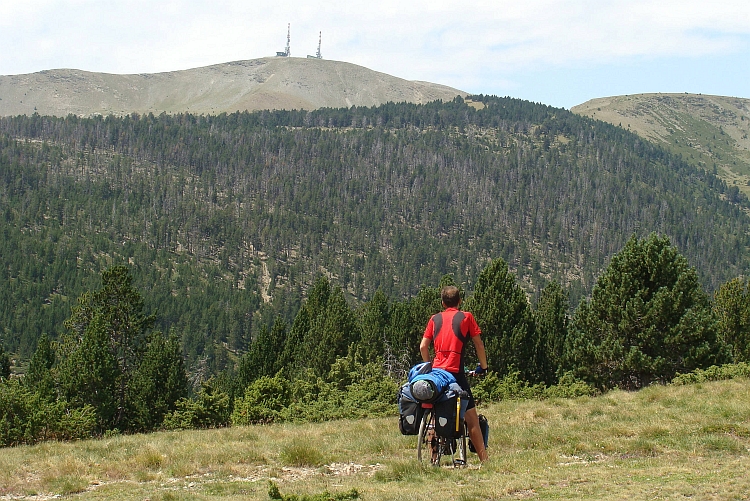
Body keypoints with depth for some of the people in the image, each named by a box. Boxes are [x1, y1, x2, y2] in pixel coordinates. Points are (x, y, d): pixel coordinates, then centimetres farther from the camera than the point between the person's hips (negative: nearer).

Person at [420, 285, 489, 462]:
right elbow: (478, 344, 5)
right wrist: (483, 366, 17)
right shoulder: (466, 317, 5)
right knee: (471, 417, -3)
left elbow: (423, 346, 10)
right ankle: (484, 459, -7)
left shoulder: (435, 319, 13)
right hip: (456, 373, -4)